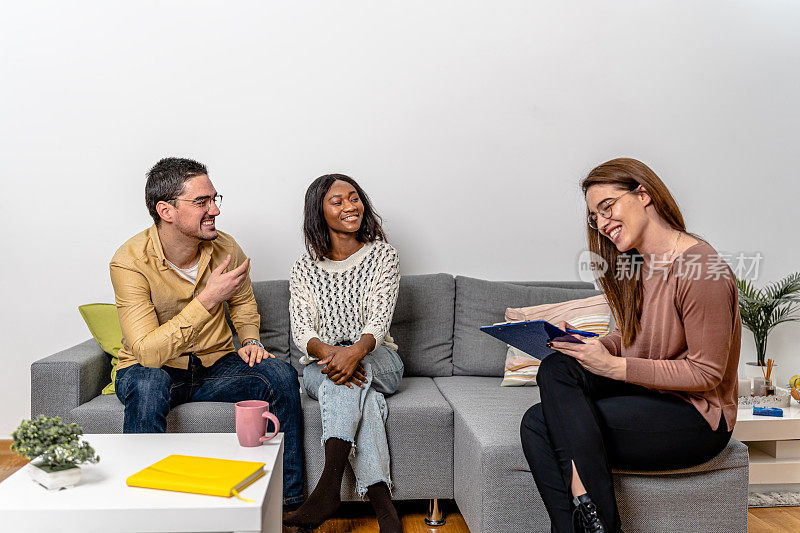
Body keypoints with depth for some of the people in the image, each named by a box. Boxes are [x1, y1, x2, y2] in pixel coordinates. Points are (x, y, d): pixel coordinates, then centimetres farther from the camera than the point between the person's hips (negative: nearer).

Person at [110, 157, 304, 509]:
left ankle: (289, 501, -11)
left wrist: (251, 340, -4)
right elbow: (149, 352, -29)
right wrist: (208, 298, -34)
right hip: (150, 370, -3)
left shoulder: (226, 249, -6)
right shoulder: (130, 262, -21)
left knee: (281, 375, -22)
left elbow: (243, 303, 17)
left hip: (215, 364, 4)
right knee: (148, 386, -38)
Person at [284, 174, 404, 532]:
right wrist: (326, 351, -34)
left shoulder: (382, 255, -1)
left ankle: (329, 484, -43)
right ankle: (380, 499, -38)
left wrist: (355, 351, -38)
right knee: (353, 387, -34)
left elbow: (379, 321, -14)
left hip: (377, 359, -1)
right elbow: (301, 331, -9)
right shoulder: (304, 270, 3)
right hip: (320, 366, 1)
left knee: (348, 371, -35)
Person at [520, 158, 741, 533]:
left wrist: (614, 366, -23)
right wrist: (583, 345, -7)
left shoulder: (701, 270, -18)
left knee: (551, 425, -23)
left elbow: (707, 373, -18)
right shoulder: (636, 266, 9)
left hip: (699, 417, -8)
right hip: (646, 394, 8)